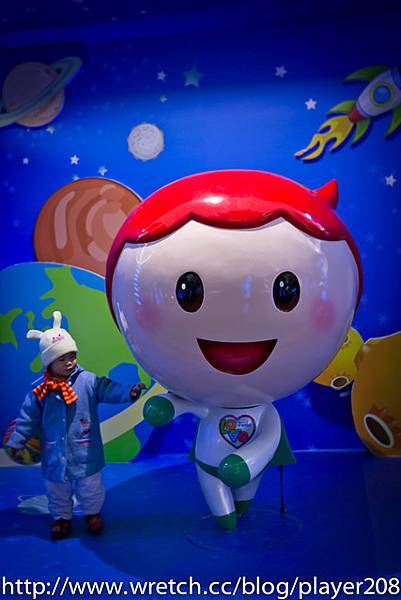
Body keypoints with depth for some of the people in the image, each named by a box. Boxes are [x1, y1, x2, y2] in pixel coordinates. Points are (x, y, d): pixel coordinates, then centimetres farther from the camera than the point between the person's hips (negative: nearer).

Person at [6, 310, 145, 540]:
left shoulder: (88, 381, -12)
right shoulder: (40, 390, -7)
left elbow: (109, 390, -21)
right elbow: (28, 417, 1)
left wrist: (129, 392, -38)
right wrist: (16, 441, 4)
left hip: (85, 452, -1)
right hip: (55, 453, 2)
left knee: (90, 486, 15)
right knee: (57, 488, 19)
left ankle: (93, 513, 41)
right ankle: (62, 518, 42)